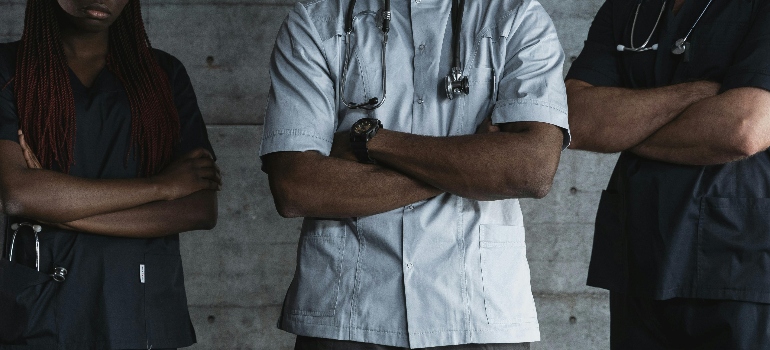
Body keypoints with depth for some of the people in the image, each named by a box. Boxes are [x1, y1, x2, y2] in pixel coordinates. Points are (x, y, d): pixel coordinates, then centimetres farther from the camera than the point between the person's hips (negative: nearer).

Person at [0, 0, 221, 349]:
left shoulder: (164, 73, 7)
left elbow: (202, 210, -4)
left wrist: (66, 213, -13)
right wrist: (160, 185, -11)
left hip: (144, 307, 2)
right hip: (40, 309, -2)